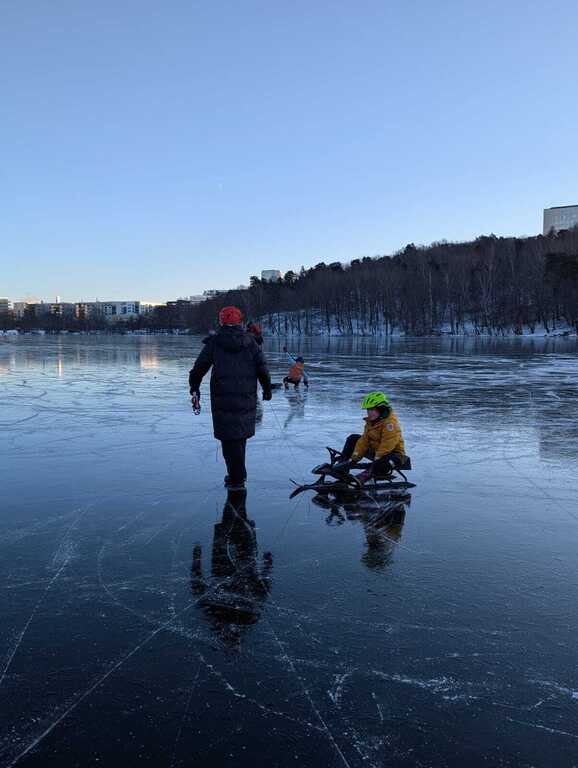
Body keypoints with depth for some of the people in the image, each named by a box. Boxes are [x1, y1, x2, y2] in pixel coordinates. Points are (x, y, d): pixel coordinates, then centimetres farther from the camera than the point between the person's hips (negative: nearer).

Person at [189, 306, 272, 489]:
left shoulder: (214, 343, -1)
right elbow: (262, 368, 2)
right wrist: (267, 389, 15)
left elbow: (199, 368, 3)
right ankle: (238, 473, 28)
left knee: (229, 437, 2)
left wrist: (194, 390, 16)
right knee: (241, 434, 18)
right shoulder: (250, 341, 3)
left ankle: (237, 478, 2)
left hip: (223, 398, -3)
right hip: (247, 397, 3)